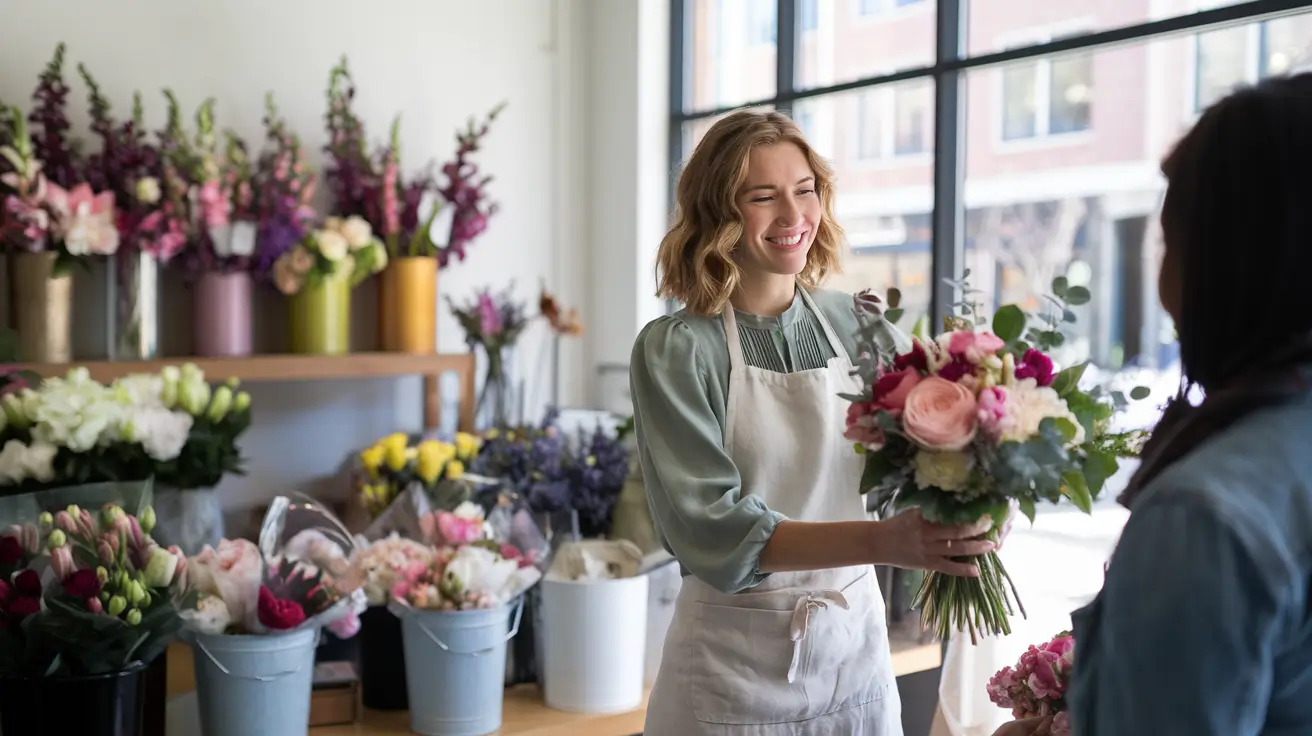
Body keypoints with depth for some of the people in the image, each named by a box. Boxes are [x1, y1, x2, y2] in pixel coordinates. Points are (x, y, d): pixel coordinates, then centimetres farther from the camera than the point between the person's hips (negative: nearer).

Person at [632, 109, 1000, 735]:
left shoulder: (859, 326, -1)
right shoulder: (674, 349, -12)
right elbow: (709, 527, -22)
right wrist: (882, 541, -34)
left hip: (857, 647, 3)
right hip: (735, 666, -3)